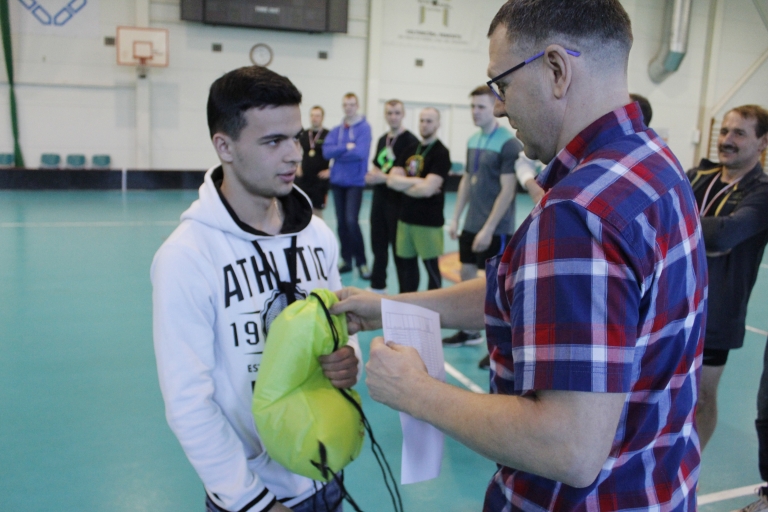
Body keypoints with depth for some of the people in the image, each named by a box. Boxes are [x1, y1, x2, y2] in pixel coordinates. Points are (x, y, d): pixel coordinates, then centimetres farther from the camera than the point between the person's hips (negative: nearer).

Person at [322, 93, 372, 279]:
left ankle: (361, 261, 0)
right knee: (341, 222, 8)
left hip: (355, 181, -5)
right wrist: (347, 147, -15)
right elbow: (327, 151, -3)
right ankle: (346, 259, 18)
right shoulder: (336, 130, 10)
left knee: (351, 221, -13)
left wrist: (338, 153, -5)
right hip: (337, 181, 5)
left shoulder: (364, 127, -5)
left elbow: (360, 152, -18)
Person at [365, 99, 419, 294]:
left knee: (399, 248, -1)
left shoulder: (411, 141, -10)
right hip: (379, 199, 7)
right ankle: (378, 286, 30)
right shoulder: (382, 140, 14)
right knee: (378, 244, 16)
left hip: (398, 202, -7)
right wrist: (372, 175, -3)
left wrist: (383, 178, -17)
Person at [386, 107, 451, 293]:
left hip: (429, 221, -6)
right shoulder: (410, 150, 11)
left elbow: (427, 189, -19)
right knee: (406, 264, 13)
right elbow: (392, 180, 2)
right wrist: (417, 182, -12)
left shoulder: (441, 153, -9)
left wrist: (404, 184, -4)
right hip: (406, 217, 7)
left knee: (431, 266, 4)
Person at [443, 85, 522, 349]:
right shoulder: (473, 140, 8)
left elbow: (507, 191, -18)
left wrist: (488, 229, -20)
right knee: (466, 274, 14)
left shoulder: (509, 144, -15)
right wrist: (456, 218, 11)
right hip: (471, 225, 7)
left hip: (496, 229, -7)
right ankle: (469, 331, 31)